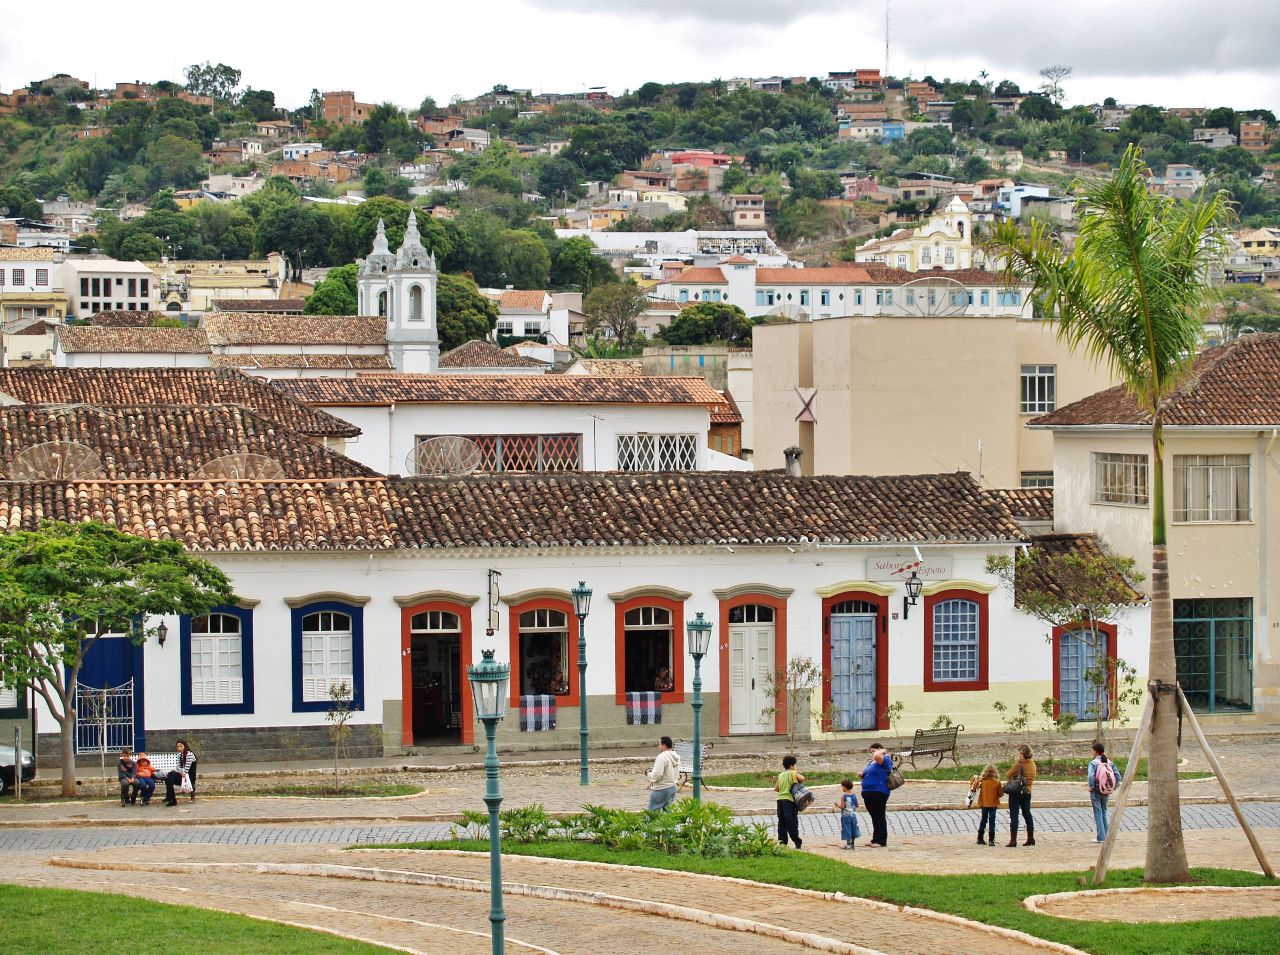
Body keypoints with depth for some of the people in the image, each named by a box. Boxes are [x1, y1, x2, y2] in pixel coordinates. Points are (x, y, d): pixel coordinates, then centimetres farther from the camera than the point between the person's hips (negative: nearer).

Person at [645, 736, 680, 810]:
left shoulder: (662, 757, -18)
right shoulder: (676, 757, 9)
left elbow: (656, 775, -24)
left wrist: (648, 775, -3)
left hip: (660, 790, -9)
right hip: (672, 788, 9)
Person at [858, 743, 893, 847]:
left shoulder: (884, 760, -8)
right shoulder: (871, 762, 20)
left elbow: (877, 756, -30)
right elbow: (867, 775, 29)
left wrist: (882, 751, -10)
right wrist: (861, 775, 7)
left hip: (879, 793, -9)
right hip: (868, 792, 9)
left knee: (879, 817, -5)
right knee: (874, 817, 14)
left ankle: (881, 841, -2)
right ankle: (875, 839, 21)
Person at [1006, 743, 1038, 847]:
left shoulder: (1018, 763, -17)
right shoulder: (1032, 764, 5)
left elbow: (1008, 775, -13)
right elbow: (1032, 777, 11)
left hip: (1016, 792, -7)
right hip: (1027, 792, 7)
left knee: (1014, 815, -3)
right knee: (1027, 814, 16)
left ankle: (1013, 840, -7)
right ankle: (1031, 838, 18)